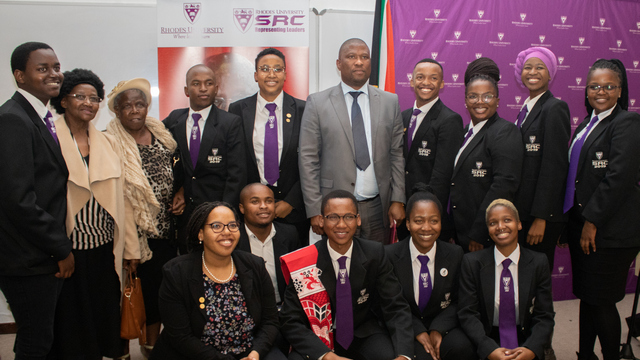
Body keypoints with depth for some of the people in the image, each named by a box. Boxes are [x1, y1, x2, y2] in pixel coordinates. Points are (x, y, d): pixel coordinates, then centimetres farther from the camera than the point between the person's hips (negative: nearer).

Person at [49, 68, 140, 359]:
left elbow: (121, 197, 9)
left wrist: (130, 248, 7)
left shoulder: (107, 143, 9)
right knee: (71, 324, 9)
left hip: (105, 249, 4)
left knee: (104, 319, 13)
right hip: (68, 250, -4)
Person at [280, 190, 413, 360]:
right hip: (319, 340, -1)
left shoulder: (375, 254, -9)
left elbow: (396, 308, -8)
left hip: (365, 335, 1)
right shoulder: (303, 261, -14)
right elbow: (290, 321, -13)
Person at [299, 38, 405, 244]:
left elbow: (397, 154, 7)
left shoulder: (390, 102, 8)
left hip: (377, 206, 2)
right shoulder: (317, 103, 0)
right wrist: (314, 210, -7)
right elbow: (308, 159, -2)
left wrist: (398, 200, 0)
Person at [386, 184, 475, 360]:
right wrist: (418, 331, -15)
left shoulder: (455, 254, -3)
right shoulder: (390, 255, -9)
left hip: (441, 326, 2)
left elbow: (456, 301, 4)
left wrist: (438, 329, -12)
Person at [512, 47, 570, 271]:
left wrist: (540, 218, -19)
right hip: (521, 213, 8)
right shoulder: (526, 109, 15)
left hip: (542, 215, -8)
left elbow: (554, 166, -16)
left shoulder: (555, 108, -10)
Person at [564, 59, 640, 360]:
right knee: (586, 297, 15)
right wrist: (572, 221, 11)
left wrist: (592, 221, -17)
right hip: (581, 225, 8)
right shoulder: (586, 125, 15)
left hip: (609, 230, -7)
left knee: (601, 301, 0)